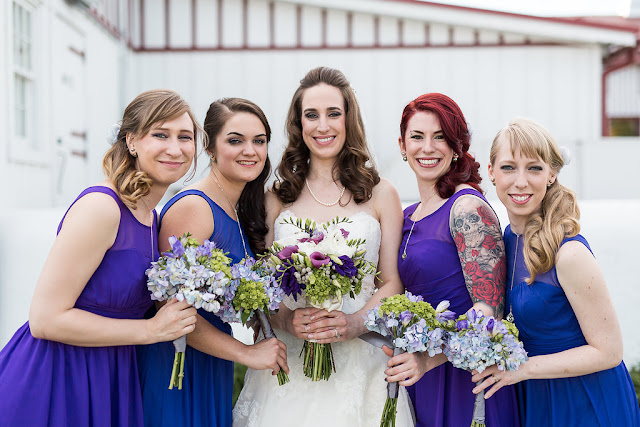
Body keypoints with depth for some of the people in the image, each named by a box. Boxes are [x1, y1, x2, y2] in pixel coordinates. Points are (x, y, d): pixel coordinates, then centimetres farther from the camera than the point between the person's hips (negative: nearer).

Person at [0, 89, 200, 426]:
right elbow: (46, 319, -22)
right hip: (53, 384, -8)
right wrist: (152, 330, -17)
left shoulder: (150, 216, 8)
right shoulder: (100, 207, -19)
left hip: (107, 381, 8)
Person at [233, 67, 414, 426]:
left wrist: (355, 323, -15)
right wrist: (285, 319, -13)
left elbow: (391, 282, 2)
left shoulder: (380, 194, 4)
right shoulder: (278, 197, 7)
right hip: (288, 359, 1)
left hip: (359, 357, -1)